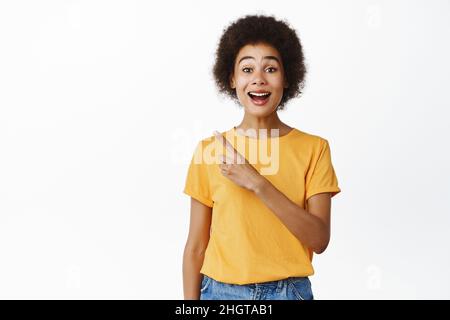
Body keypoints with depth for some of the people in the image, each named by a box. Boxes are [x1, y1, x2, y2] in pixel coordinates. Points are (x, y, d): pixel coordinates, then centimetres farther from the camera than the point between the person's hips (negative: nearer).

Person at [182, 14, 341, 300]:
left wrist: (257, 183, -21)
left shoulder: (314, 148, -4)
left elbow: (319, 239, -13)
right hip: (221, 291, 1)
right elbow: (196, 247, -1)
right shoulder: (209, 149, -3)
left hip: (289, 291, 0)